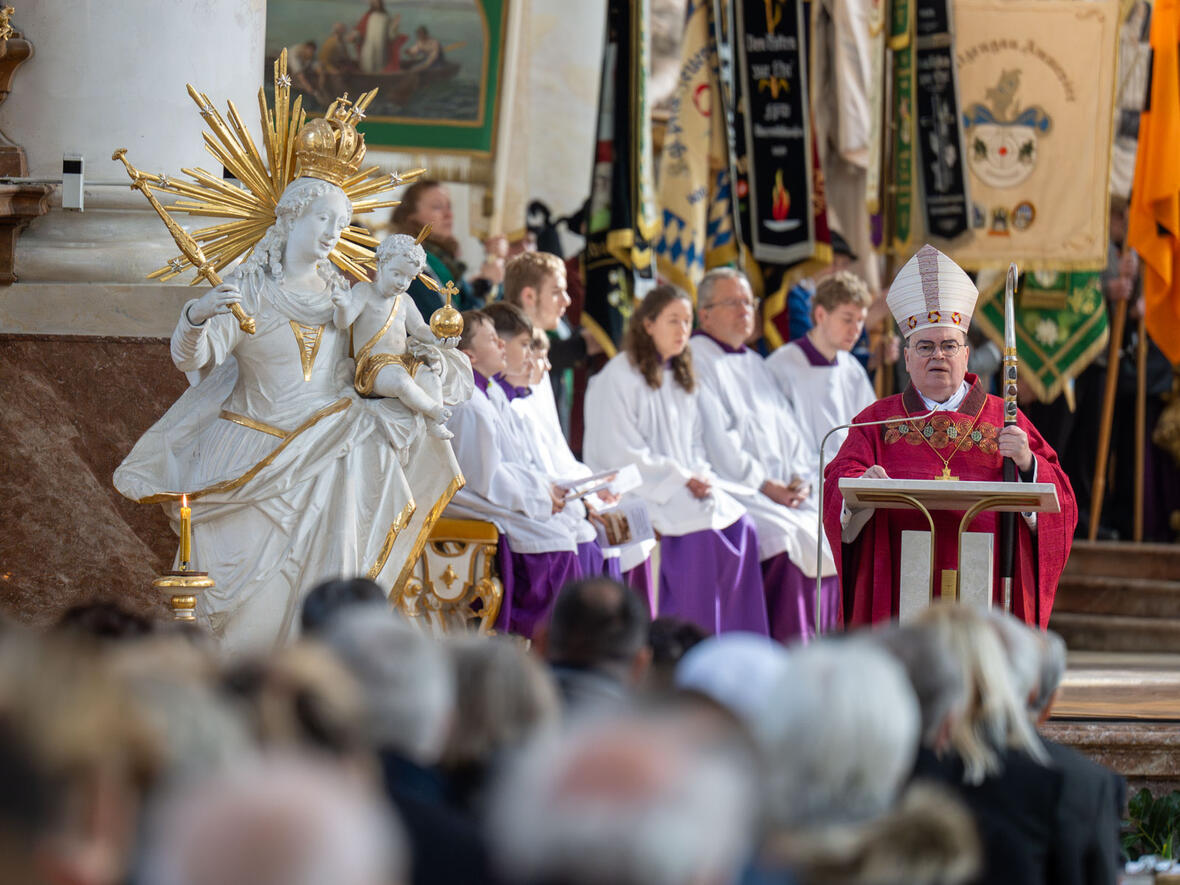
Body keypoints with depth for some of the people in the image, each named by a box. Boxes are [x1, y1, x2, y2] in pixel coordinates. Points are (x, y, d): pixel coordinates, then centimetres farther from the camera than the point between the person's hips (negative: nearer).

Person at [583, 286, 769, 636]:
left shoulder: (681, 377, 19)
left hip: (687, 486, 7)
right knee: (699, 529, -29)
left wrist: (701, 476, 0)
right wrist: (679, 477, -16)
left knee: (740, 525, -16)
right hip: (636, 487, -7)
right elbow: (619, 452, -12)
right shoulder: (619, 377, -6)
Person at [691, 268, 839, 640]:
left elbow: (787, 428, 20)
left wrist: (801, 478, 1)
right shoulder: (694, 362, -2)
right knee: (789, 538, -29)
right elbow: (717, 439, -11)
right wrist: (765, 484, -14)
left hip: (782, 490, 8)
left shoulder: (755, 365, 24)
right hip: (732, 489, -8)